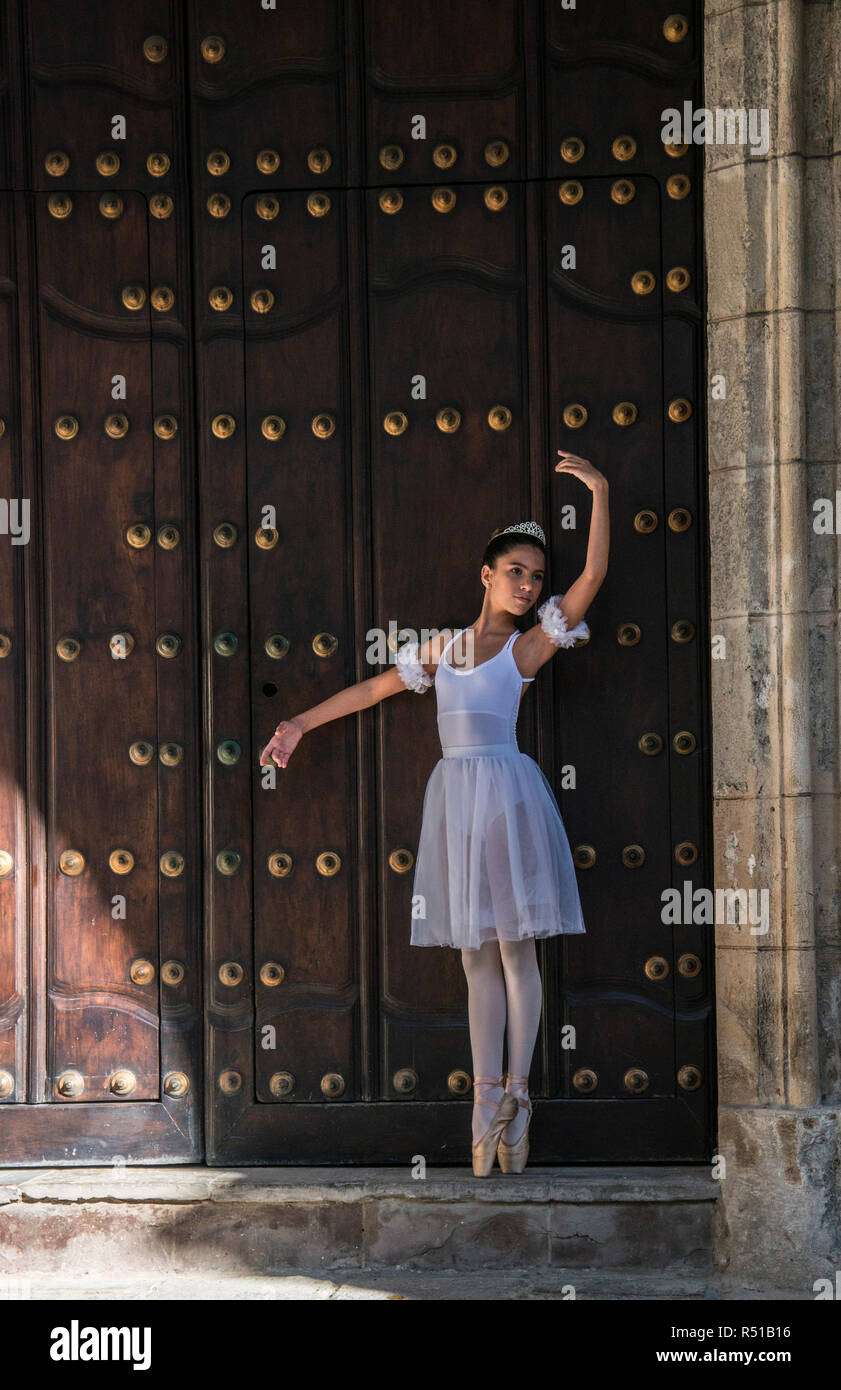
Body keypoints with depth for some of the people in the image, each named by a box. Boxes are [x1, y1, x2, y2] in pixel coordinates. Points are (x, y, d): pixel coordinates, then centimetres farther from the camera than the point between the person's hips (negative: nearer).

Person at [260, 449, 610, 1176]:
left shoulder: (528, 647, 1)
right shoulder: (443, 645, 14)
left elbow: (595, 575, -8)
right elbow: (374, 688, 23)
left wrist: (600, 493, -11)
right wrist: (301, 724, 24)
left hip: (506, 795, -4)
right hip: (455, 796, 4)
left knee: (515, 948, 0)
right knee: (477, 956, 6)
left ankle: (517, 1094, 7)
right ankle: (488, 1100, 8)